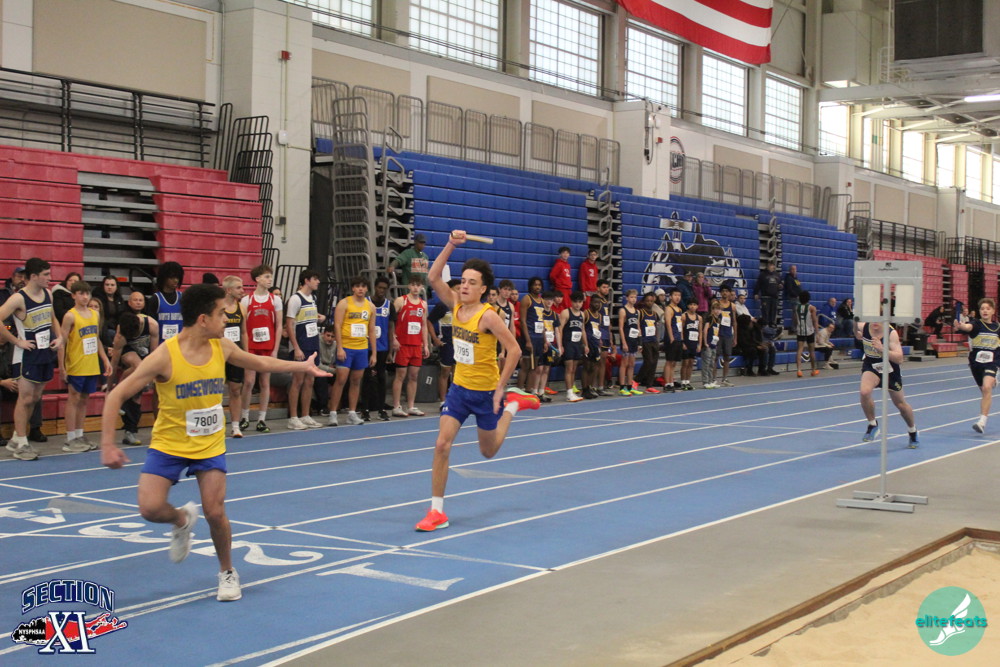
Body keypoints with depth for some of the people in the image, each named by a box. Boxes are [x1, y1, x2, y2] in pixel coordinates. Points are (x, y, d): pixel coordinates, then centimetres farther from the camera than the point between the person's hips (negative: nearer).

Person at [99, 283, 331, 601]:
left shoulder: (222, 347, -8)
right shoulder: (165, 356, -23)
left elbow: (258, 362, 14)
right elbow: (116, 396, -20)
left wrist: (302, 366, 16)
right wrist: (107, 446, -26)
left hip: (210, 444, 2)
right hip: (168, 444, -2)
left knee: (215, 512, -7)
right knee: (150, 508, -17)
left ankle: (228, 572, 18)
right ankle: (182, 520, 19)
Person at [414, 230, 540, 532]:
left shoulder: (488, 317, -20)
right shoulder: (456, 306, -3)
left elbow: (514, 350, -20)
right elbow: (433, 277, -9)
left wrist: (500, 389, -19)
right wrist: (451, 245, -17)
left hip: (486, 392, -4)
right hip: (459, 388, 4)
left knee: (488, 451, 15)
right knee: (442, 445, -10)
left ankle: (513, 405, 40)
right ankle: (437, 511, -3)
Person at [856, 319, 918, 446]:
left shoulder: (891, 333, -26)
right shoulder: (863, 327, -16)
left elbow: (899, 358, -33)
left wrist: (882, 348, -43)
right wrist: (855, 329, -8)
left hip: (889, 369, -1)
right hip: (871, 365, 1)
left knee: (901, 404, 13)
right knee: (864, 392, -29)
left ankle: (913, 431, 41)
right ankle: (872, 425, -5)